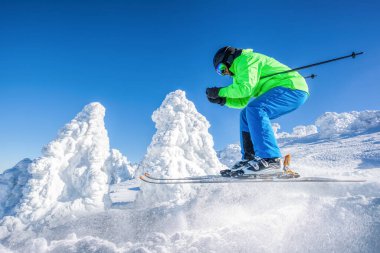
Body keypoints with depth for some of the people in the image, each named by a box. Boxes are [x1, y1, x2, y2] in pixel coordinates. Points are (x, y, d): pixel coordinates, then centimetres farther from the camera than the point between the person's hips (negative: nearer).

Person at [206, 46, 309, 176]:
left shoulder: (245, 60, -8)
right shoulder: (240, 69, 22)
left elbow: (245, 88, -23)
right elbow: (242, 101, 16)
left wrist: (220, 91, -12)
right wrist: (221, 99, 4)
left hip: (293, 88, -10)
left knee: (254, 109, -29)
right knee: (246, 114, 7)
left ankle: (270, 159, -33)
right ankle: (249, 158, 1)